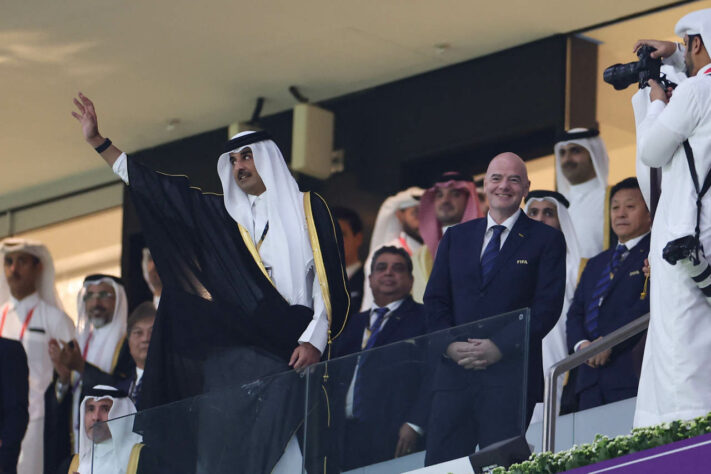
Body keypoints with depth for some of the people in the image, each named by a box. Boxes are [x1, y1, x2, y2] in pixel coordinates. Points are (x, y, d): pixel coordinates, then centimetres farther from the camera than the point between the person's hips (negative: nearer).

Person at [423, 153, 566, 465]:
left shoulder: (546, 240, 7)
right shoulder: (456, 237, 19)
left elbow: (548, 305, -3)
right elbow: (435, 299, 14)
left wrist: (501, 347, -13)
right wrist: (449, 344, -5)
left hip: (511, 372, -3)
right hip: (454, 368, 3)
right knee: (440, 464, -3)